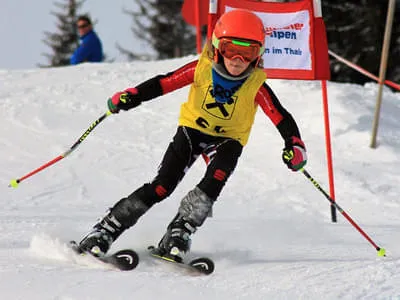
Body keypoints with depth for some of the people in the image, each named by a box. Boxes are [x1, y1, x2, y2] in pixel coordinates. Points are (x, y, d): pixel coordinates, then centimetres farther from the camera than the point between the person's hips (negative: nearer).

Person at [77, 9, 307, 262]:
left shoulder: (256, 86, -20)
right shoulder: (201, 69, -19)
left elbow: (281, 117, -20)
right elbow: (163, 83, -15)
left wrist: (295, 145, -36)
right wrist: (131, 97, -27)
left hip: (228, 140, 0)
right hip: (192, 129, 0)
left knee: (214, 182, -31)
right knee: (162, 186, -13)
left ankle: (179, 234, -23)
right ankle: (105, 231, -8)